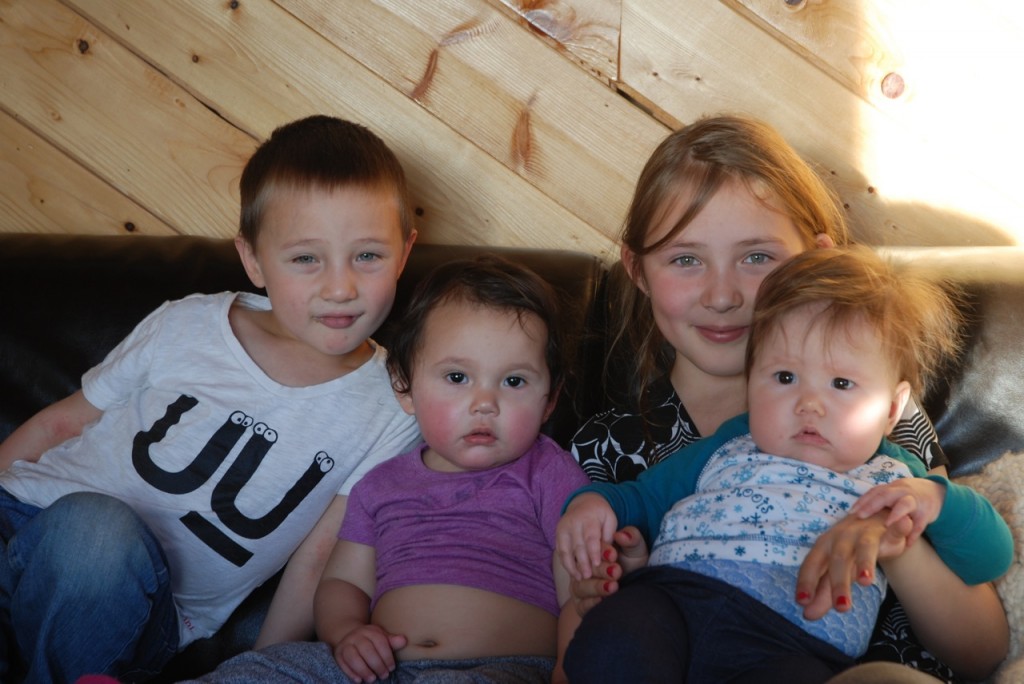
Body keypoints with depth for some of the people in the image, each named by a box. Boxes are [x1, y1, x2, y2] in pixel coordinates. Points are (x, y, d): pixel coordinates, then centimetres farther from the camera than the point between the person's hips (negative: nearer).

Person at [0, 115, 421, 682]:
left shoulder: (390, 422, -3)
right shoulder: (184, 327, 1)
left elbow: (316, 565, -1)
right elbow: (62, 423, 13)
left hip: (153, 613, 0)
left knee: (99, 530, -36)